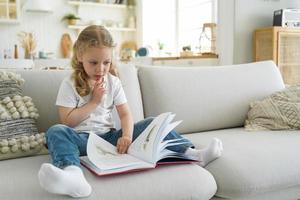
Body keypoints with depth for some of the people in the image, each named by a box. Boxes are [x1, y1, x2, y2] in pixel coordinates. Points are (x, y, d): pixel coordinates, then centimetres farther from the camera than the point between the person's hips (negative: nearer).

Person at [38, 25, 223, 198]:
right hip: (82, 138, -3)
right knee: (56, 131, -36)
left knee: (152, 123, -12)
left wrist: (126, 135, -20)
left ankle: (191, 152, -22)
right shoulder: (70, 84, -3)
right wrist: (93, 102, -12)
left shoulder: (113, 82, 7)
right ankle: (73, 175, -65)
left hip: (110, 136, 3)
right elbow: (68, 121, -8)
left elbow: (125, 114, -1)